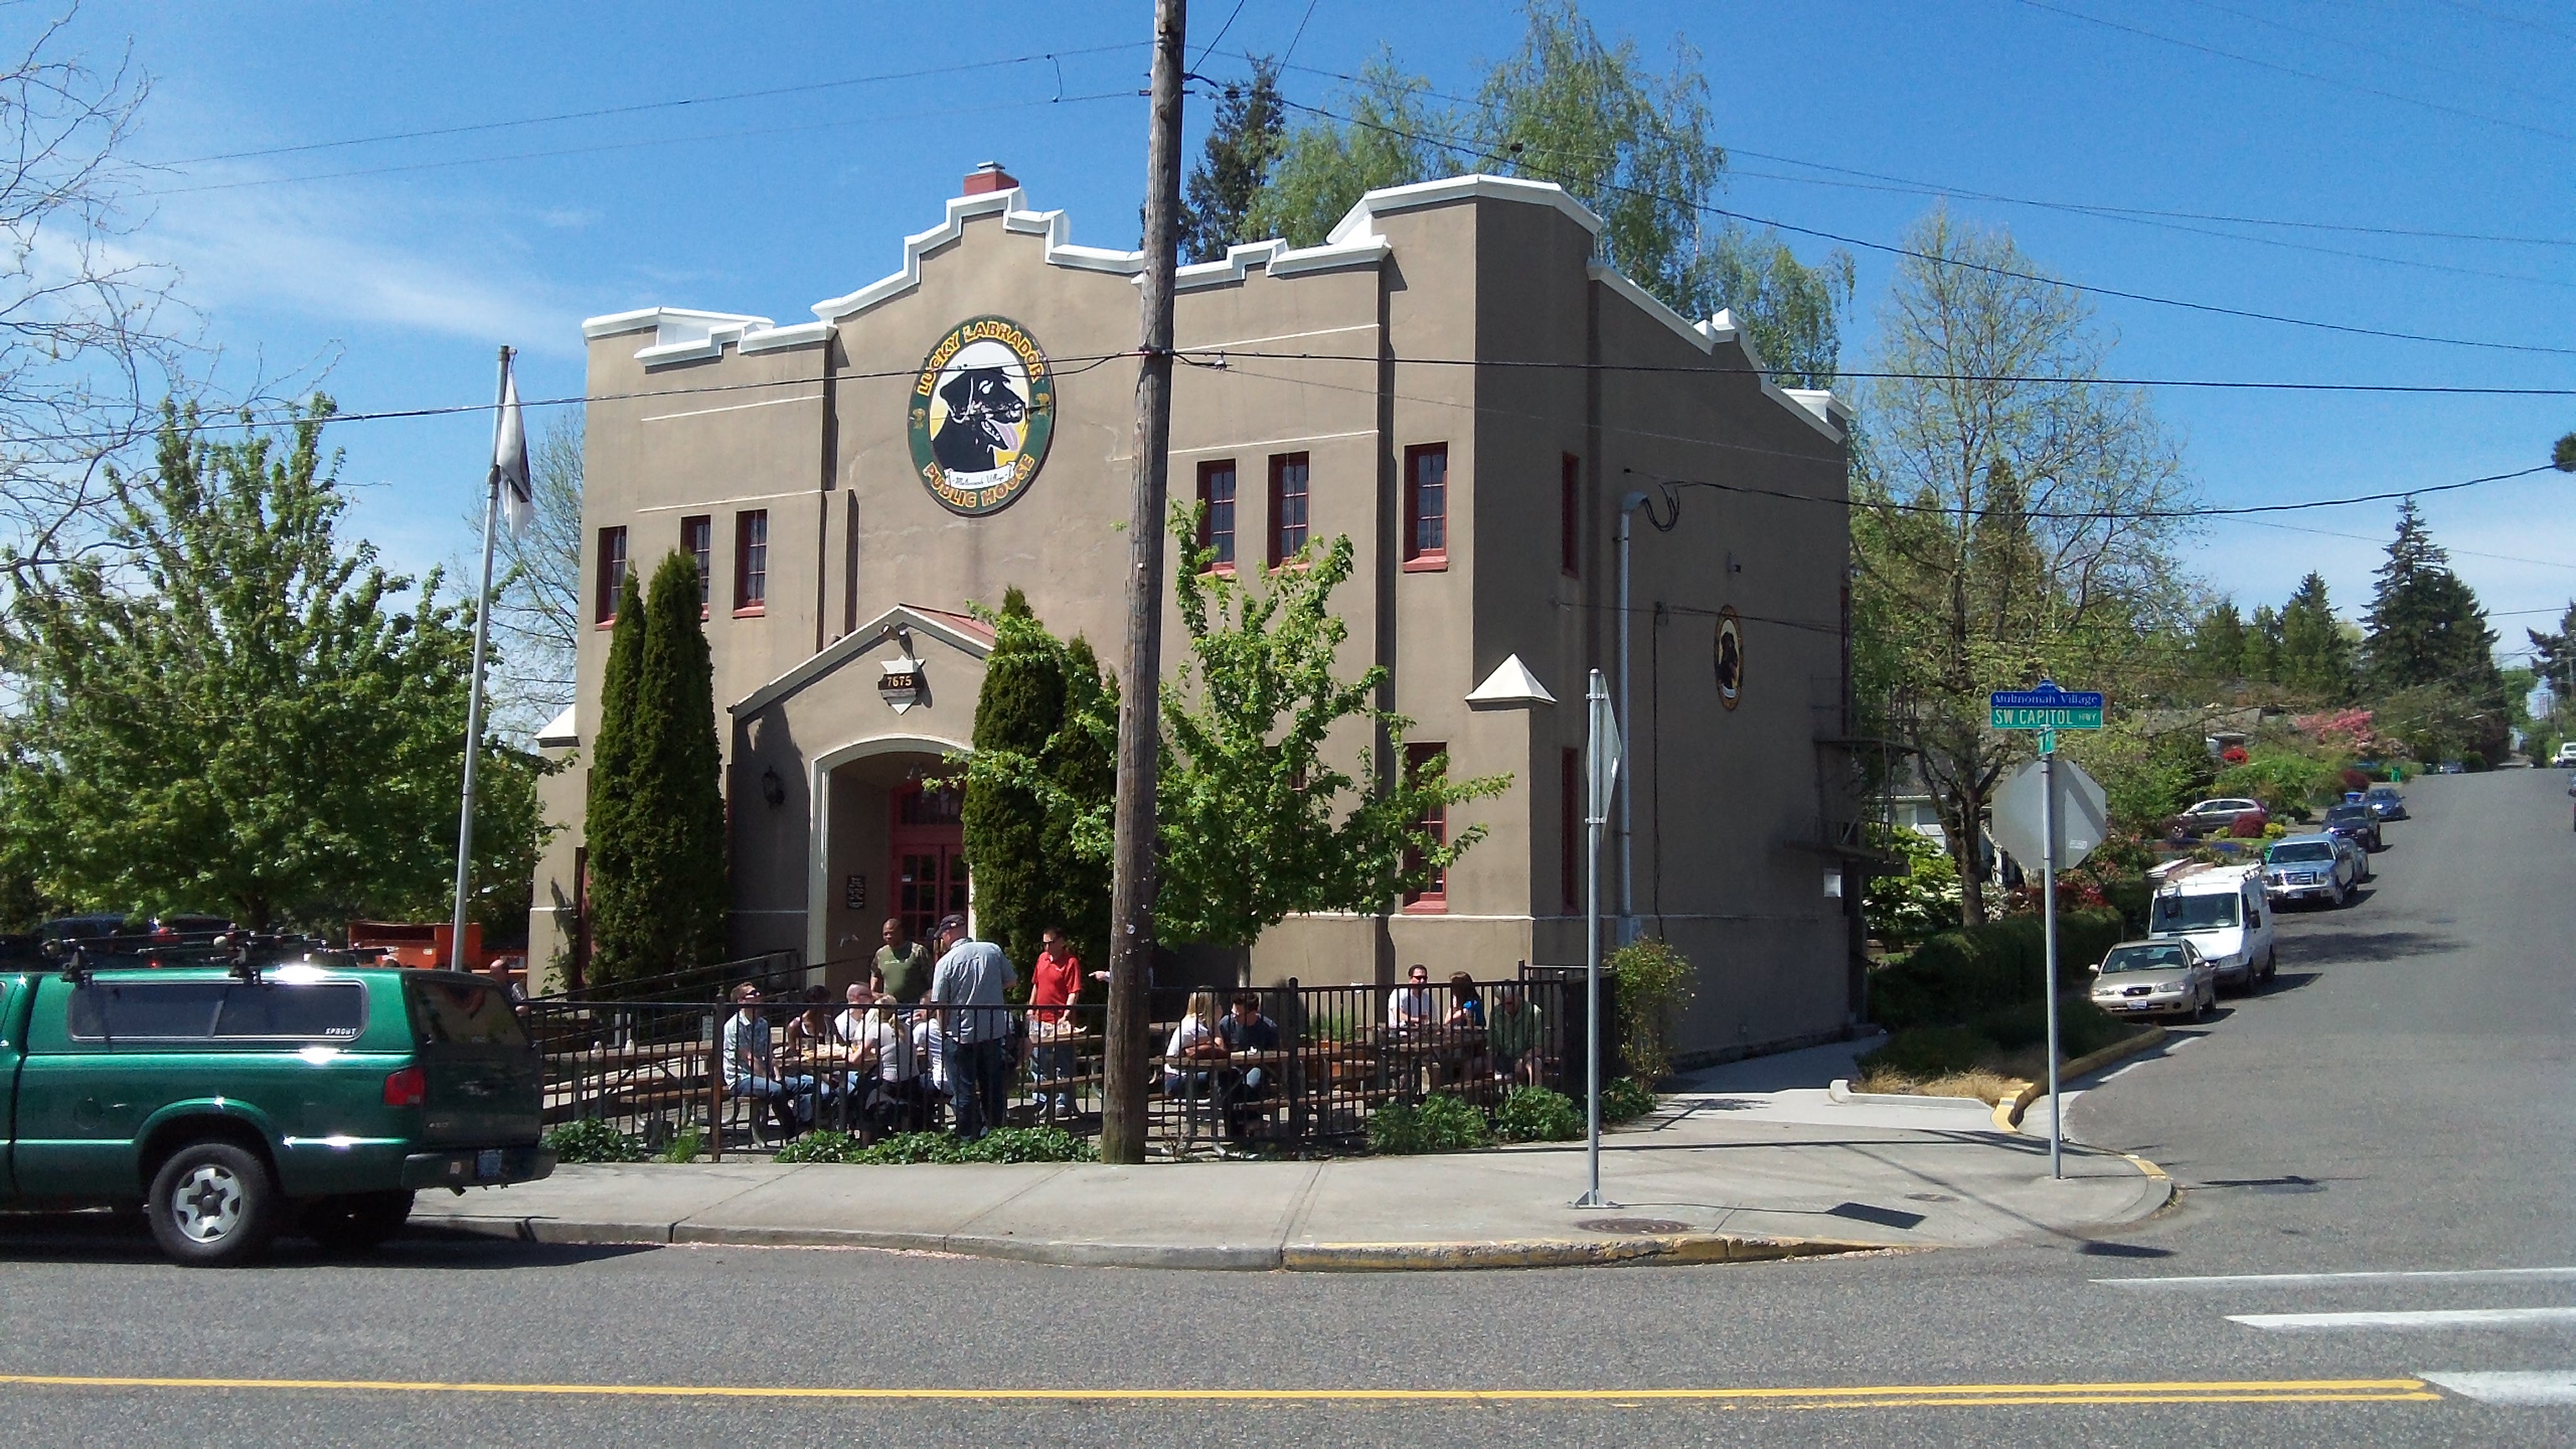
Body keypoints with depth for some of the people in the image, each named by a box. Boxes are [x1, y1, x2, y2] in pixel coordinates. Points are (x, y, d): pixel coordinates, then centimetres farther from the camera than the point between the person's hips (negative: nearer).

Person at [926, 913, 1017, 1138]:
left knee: (964, 1091, 7)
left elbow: (939, 1003, -9)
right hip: (995, 1030, 4)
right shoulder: (993, 951, -2)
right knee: (994, 1087, 16)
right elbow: (1012, 981, 7)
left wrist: (944, 1031, 6)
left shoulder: (946, 962, -12)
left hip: (961, 1034, -4)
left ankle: (969, 1138, 11)